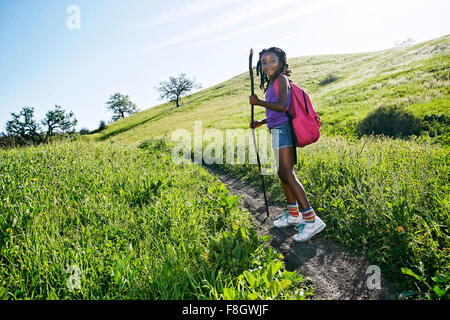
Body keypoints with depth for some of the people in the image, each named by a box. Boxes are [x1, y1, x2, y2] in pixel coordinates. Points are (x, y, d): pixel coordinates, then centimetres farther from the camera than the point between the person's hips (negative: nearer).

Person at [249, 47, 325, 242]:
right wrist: (262, 122, 17)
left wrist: (258, 102, -11)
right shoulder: (270, 84, 21)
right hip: (277, 131, 10)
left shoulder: (282, 79, -6)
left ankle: (311, 219, -15)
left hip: (283, 130, -10)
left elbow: (282, 106, -20)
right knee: (282, 174, 13)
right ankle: (293, 214, 25)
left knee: (287, 174, -17)